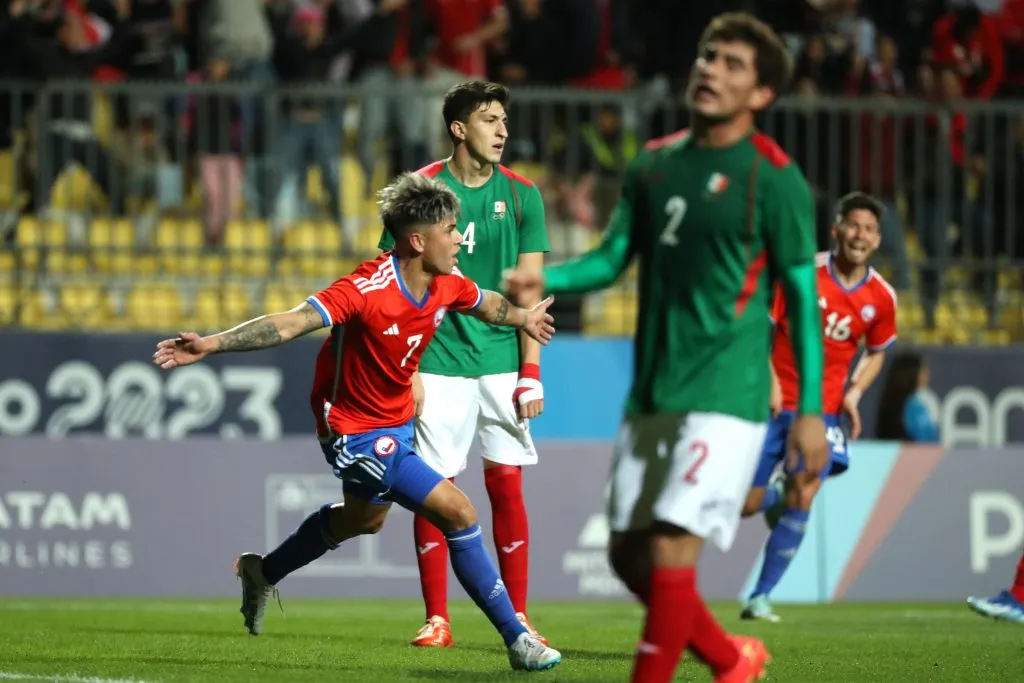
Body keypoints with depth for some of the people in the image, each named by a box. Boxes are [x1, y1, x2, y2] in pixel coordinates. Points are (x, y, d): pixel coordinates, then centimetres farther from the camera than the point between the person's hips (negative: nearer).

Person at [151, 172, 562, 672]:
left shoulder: (448, 284, -9)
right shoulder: (368, 289, -32)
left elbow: (487, 304, 16)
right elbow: (290, 324, -38)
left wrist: (523, 319, 36)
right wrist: (211, 345, -49)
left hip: (395, 420, 9)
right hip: (358, 432, -9)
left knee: (363, 519, 32)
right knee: (459, 514, -16)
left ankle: (263, 573, 54)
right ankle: (517, 639, -7)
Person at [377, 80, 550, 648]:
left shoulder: (520, 195, 4)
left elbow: (529, 292, 4)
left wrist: (531, 372, -3)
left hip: (502, 361, 1)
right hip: (438, 362, -1)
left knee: (506, 485, 0)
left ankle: (517, 617, 6)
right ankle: (436, 619, 5)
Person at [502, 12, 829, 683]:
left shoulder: (775, 180, -6)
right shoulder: (654, 163, 11)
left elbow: (804, 295, -5)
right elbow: (613, 258, 15)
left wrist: (811, 411, -9)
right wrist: (543, 280, -6)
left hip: (724, 395, -7)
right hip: (651, 394, 7)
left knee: (672, 547, -15)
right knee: (629, 553, 9)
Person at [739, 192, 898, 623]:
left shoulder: (881, 297, 0)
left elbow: (876, 353, 16)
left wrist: (854, 393, -1)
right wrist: (770, 381, -17)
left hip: (823, 409, 2)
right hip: (775, 403, -2)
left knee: (803, 498, -14)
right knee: (747, 504, -2)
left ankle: (760, 598, -3)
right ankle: (774, 495, 38)